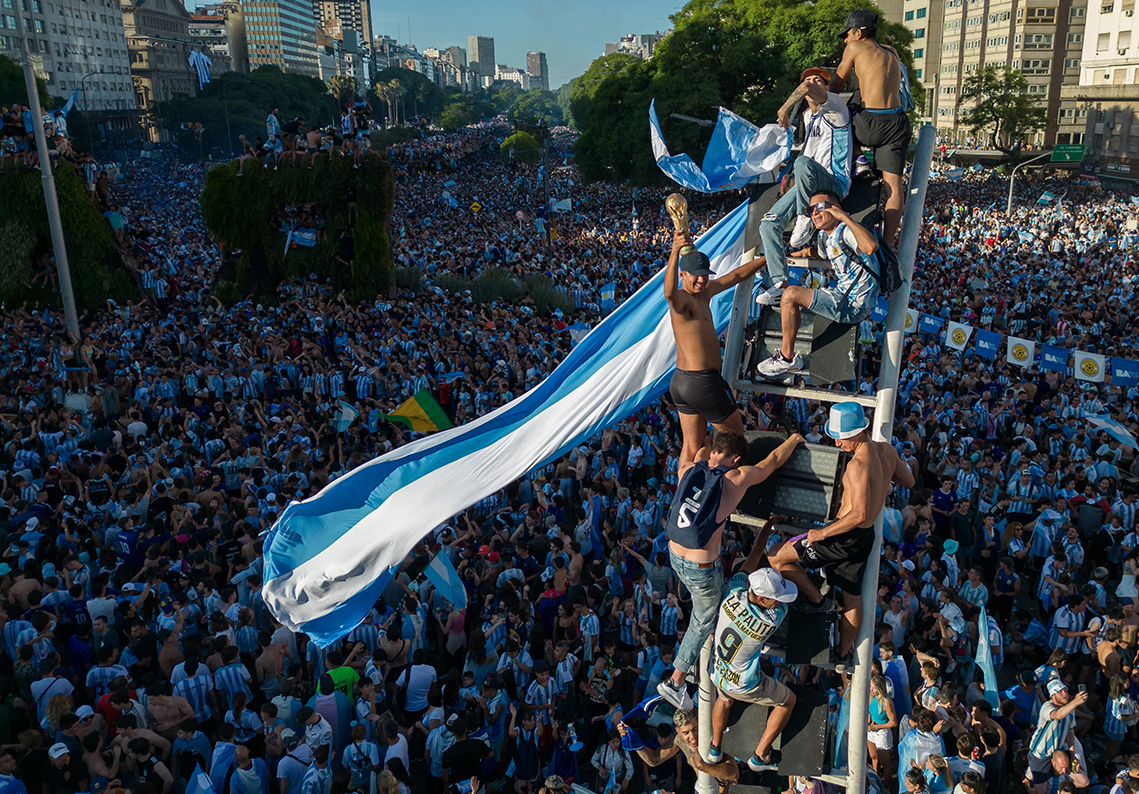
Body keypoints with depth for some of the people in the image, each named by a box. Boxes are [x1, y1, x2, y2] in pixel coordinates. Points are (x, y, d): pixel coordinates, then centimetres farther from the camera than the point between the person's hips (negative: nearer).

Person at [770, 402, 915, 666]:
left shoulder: (858, 465, -25)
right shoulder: (886, 450, 1)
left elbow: (859, 514, -31)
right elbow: (909, 481, 17)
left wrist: (823, 533, -22)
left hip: (847, 536, -10)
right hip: (866, 536, 10)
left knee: (779, 559, -3)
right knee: (852, 597, 20)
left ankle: (816, 600, 13)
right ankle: (843, 653, 33)